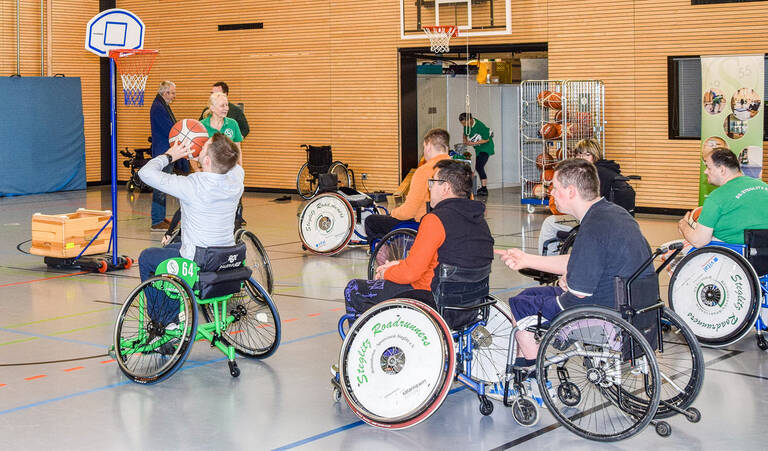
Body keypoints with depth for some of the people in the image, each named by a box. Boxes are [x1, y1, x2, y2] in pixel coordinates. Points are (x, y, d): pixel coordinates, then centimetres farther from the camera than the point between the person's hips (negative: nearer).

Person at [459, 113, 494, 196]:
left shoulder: (479, 126, -26)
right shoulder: (467, 125, -4)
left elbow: (486, 139, -20)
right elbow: (465, 134, 17)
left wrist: (473, 143, -22)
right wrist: (465, 140, -5)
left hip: (486, 147, -9)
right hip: (478, 148, 9)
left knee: (479, 167, -19)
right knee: (478, 168, 9)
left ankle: (484, 189, -18)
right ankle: (482, 187, 19)